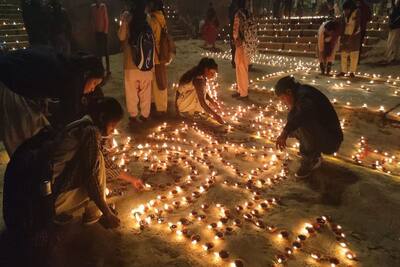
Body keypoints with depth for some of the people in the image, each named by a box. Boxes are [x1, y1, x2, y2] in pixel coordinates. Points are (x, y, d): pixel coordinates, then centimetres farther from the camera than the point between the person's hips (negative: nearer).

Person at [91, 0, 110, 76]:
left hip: (103, 31, -4)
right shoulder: (93, 7, 6)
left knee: (105, 50, -3)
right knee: (98, 50, 9)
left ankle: (108, 69, 0)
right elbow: (93, 19, 10)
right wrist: (94, 29, 5)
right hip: (97, 32, 5)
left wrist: (105, 31, -10)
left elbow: (106, 19, -8)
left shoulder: (103, 6, -8)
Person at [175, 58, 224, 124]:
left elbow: (204, 92, 3)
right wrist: (215, 115, -35)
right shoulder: (199, 79, -31)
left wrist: (213, 102, -10)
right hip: (184, 108, -9)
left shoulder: (199, 74, -3)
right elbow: (202, 103, -35)